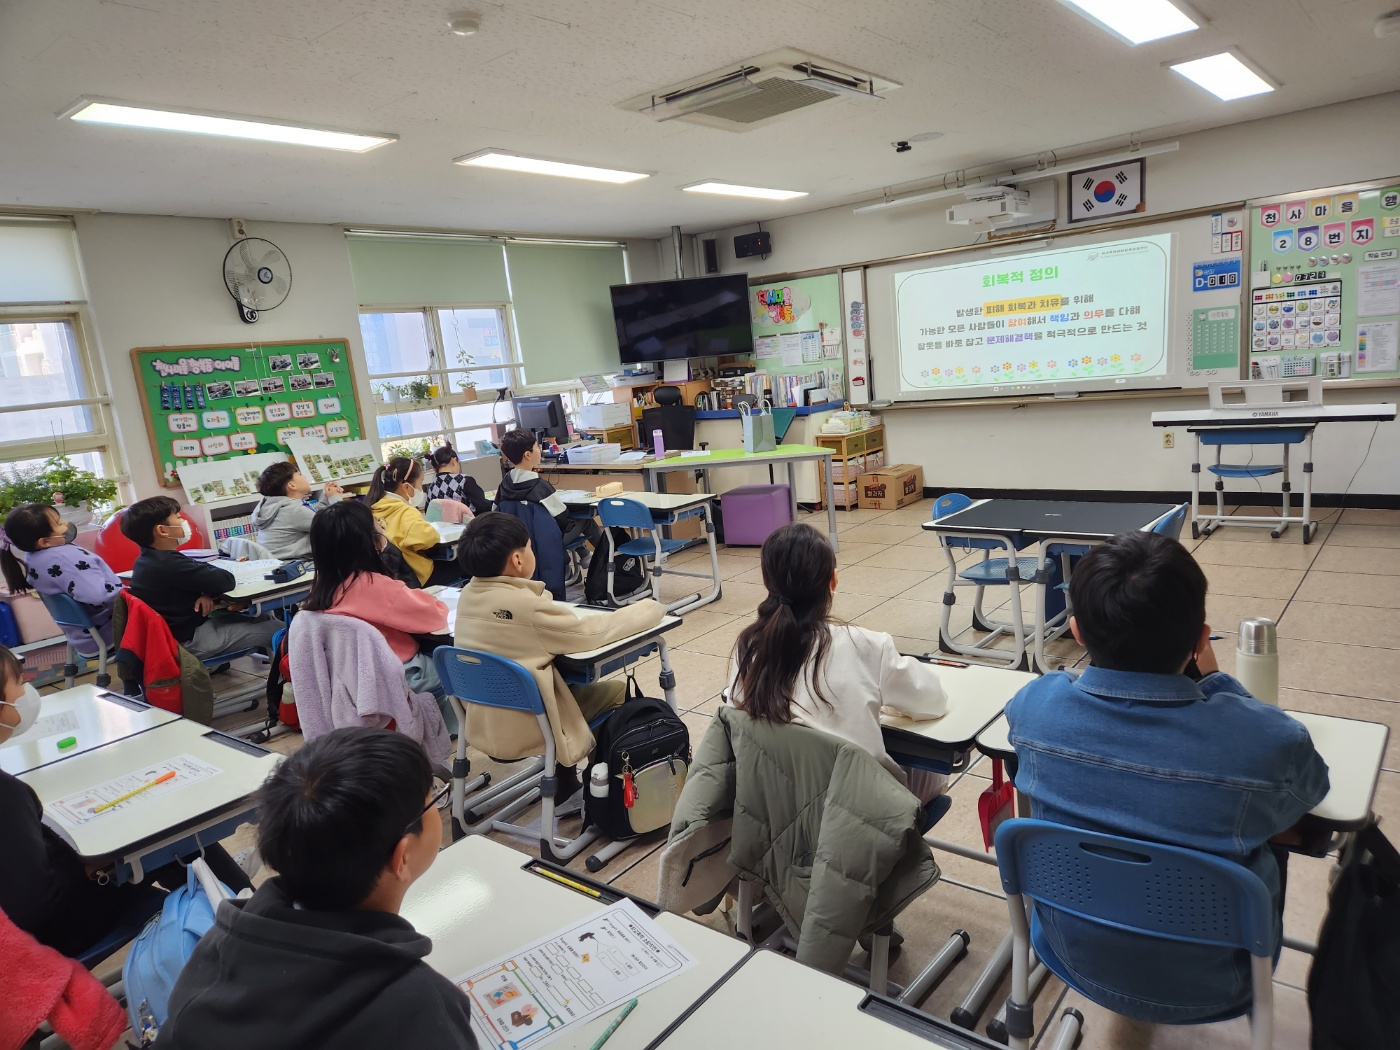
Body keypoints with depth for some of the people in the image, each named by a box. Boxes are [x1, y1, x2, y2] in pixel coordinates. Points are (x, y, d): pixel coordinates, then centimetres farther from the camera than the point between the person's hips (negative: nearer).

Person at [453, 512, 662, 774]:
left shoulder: (468, 596, -4)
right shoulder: (524, 606, -26)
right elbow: (590, 632, -16)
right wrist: (649, 608, -3)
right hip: (522, 734, -7)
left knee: (577, 684, 25)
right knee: (618, 691, 11)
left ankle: (566, 774, 31)